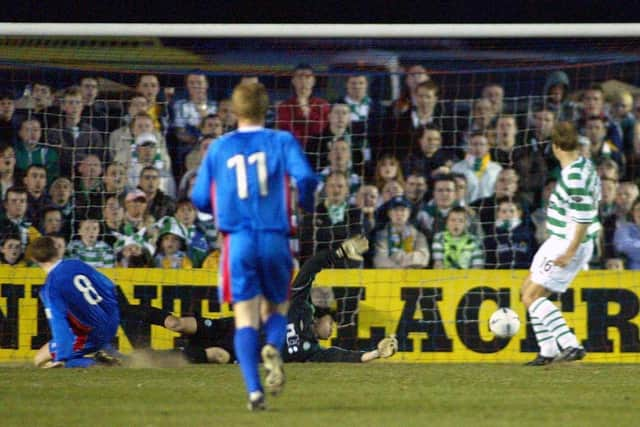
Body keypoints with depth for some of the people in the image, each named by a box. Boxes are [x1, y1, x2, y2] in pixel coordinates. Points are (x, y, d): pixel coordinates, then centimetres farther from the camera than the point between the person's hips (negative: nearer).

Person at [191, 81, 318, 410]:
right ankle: (273, 347, -17)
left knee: (245, 318, 1)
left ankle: (254, 389, -16)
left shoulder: (219, 148, 8)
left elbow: (200, 199, 8)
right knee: (275, 307, 17)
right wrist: (306, 204, 10)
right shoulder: (282, 142, 3)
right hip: (275, 237, 0)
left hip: (237, 240, 0)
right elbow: (306, 178, -11)